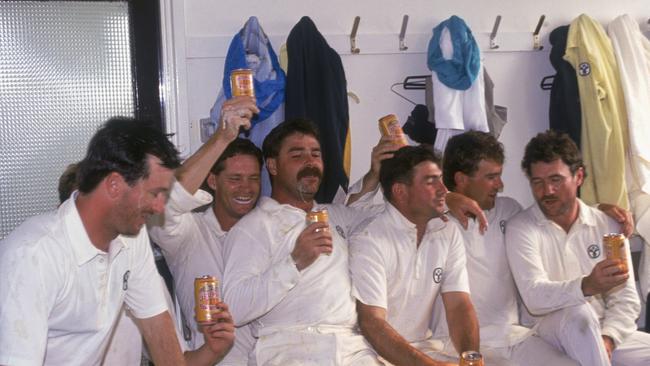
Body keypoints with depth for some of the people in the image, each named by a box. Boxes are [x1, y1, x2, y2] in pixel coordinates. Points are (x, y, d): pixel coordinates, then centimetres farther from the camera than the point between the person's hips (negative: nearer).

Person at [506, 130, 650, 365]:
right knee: (579, 314, -33)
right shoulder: (520, 229, -5)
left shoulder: (607, 226, 7)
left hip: (607, 332, 3)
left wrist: (607, 338, -17)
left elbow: (625, 300, 2)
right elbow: (534, 298, -19)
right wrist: (587, 286, -36)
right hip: (552, 330, -3)